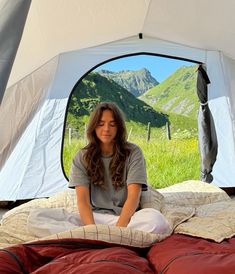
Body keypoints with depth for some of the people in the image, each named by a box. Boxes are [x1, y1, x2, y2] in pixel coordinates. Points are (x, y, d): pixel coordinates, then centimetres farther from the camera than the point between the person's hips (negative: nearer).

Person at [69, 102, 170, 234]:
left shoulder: (133, 152, -2)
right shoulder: (82, 158, 1)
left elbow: (134, 196, -13)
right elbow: (82, 200, -10)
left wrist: (119, 227, -29)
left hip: (127, 216, 0)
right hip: (97, 217, 1)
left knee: (156, 220, -35)